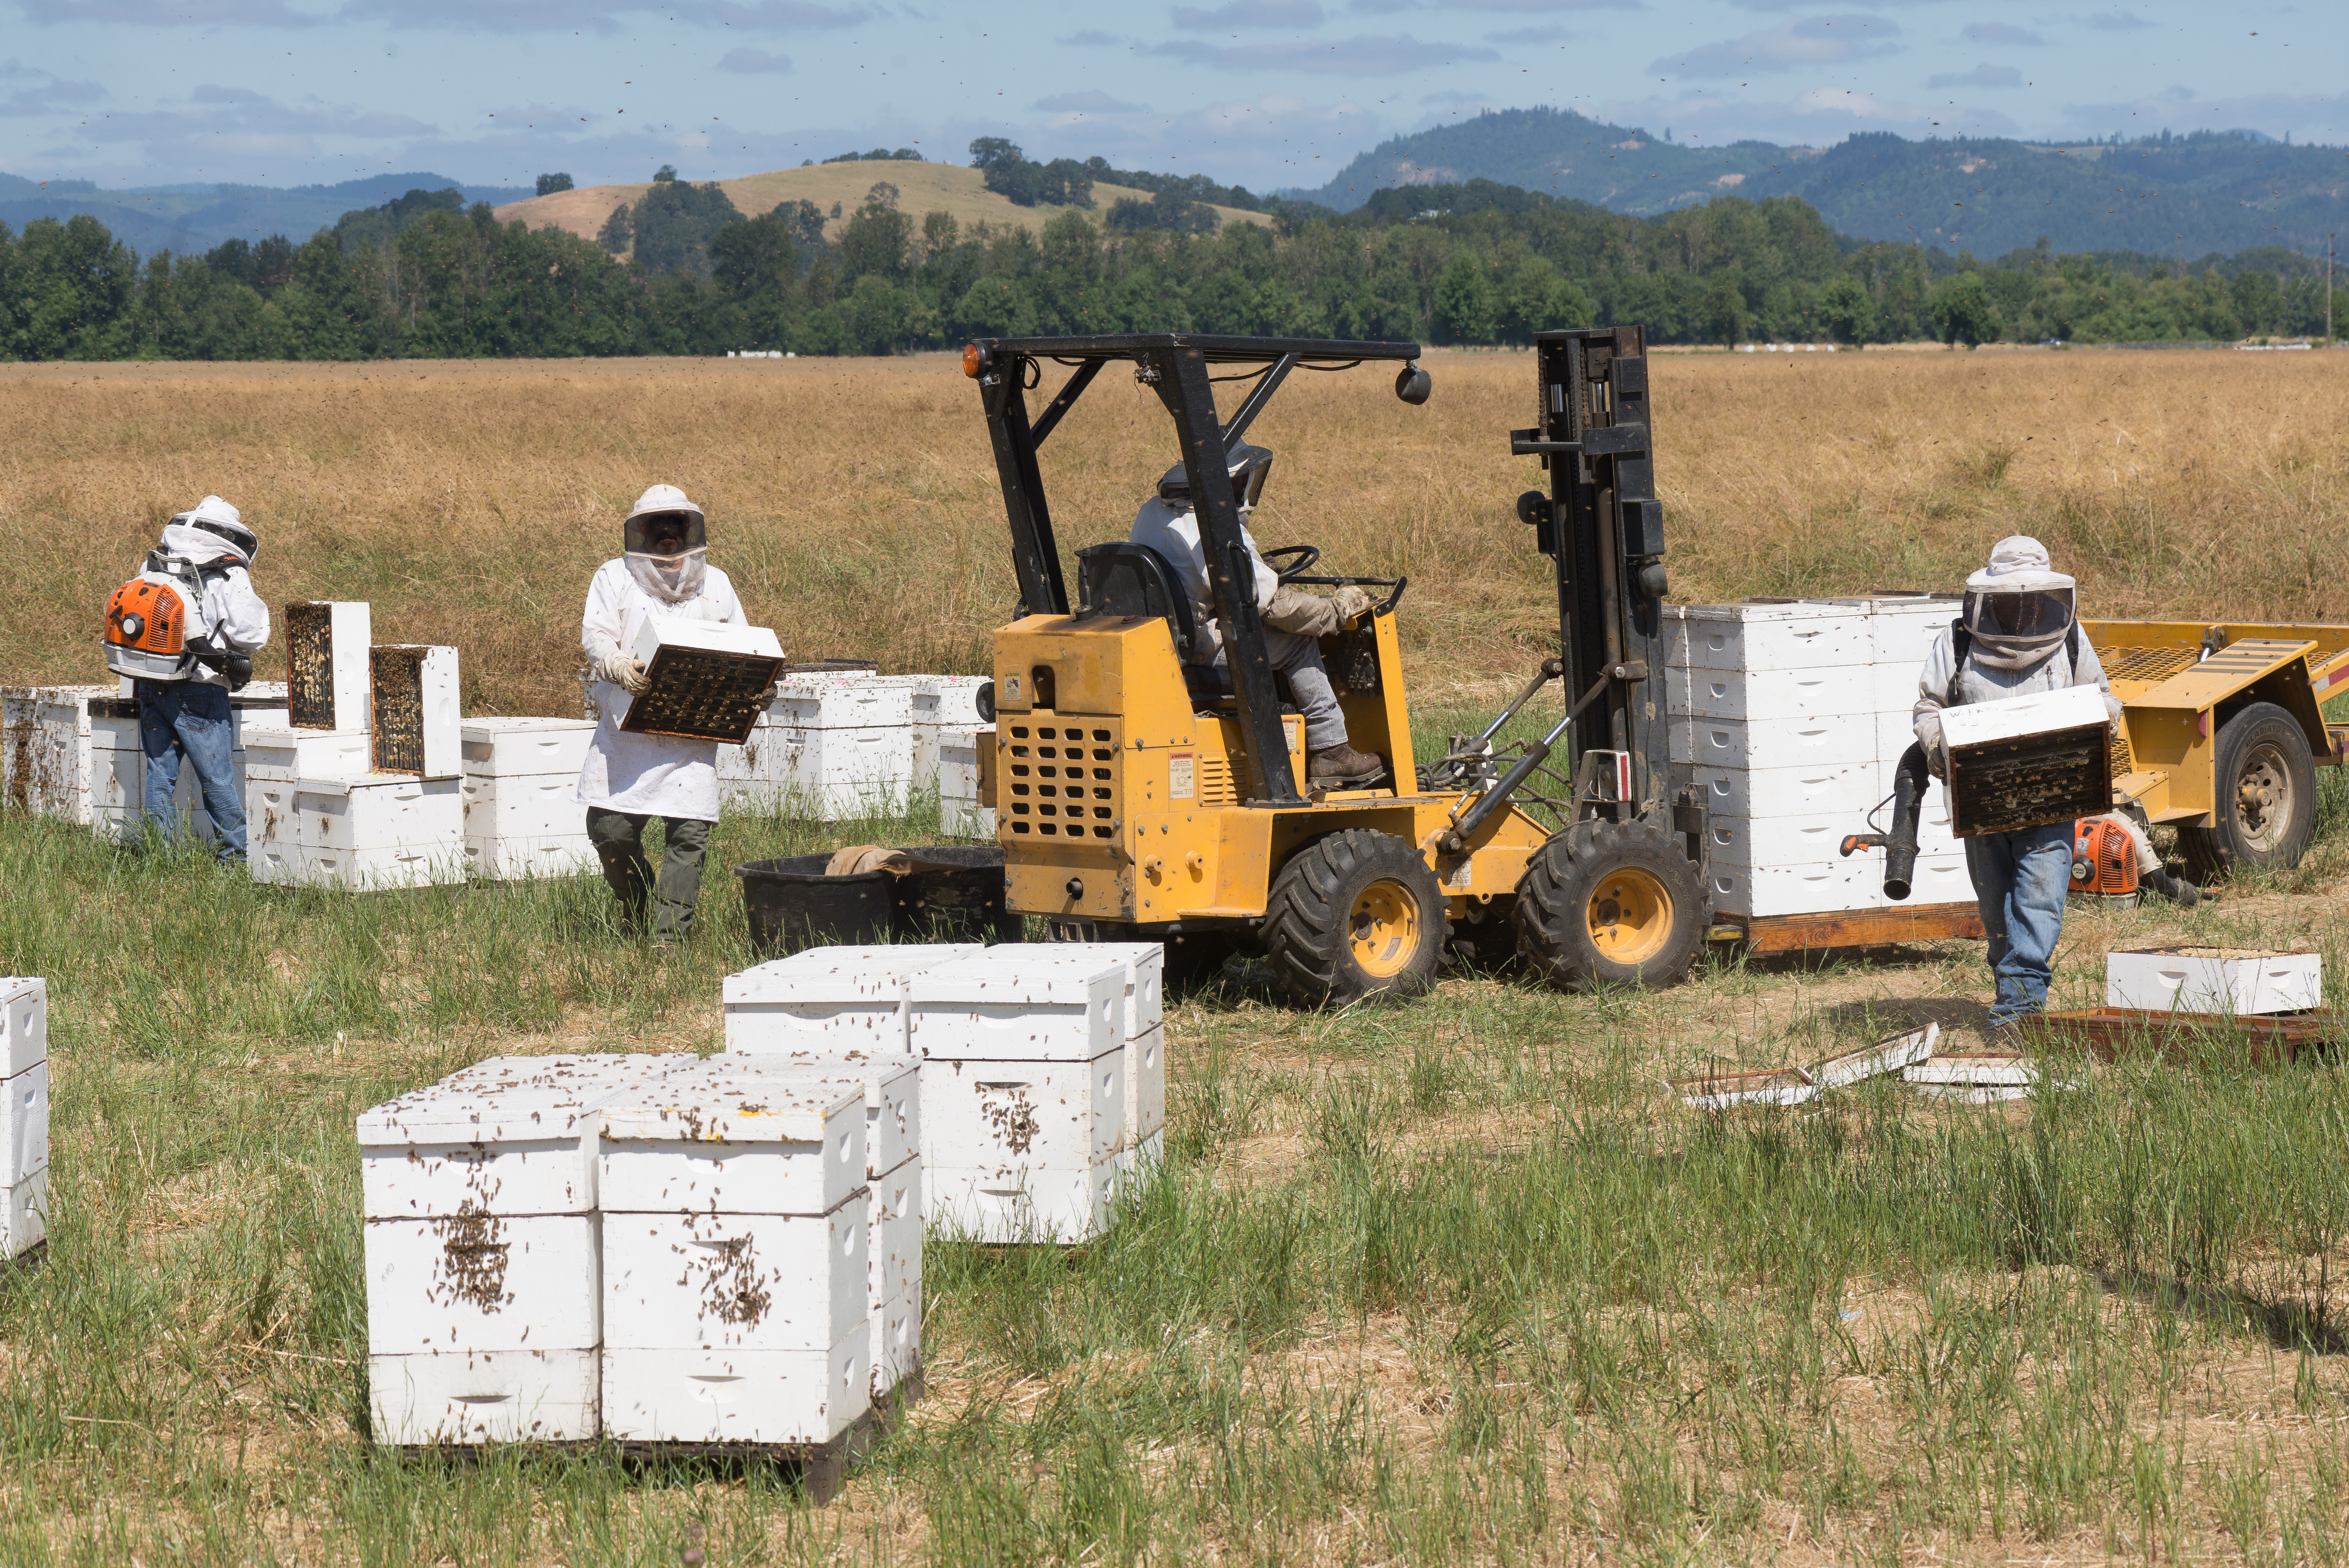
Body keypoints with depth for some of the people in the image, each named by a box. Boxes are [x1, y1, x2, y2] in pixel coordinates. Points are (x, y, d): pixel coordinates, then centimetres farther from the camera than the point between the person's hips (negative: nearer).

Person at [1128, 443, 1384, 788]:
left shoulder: (1152, 512, 7)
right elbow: (1276, 604, -18)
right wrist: (1338, 610, -4)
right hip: (1198, 652, -9)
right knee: (1299, 643, 0)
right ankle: (1329, 752, 5)